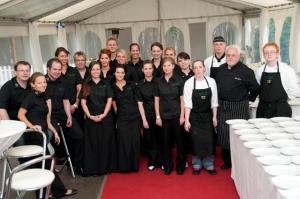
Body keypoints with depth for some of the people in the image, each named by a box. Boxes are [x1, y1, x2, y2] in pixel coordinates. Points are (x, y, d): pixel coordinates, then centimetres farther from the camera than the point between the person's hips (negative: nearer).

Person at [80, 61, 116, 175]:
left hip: (105, 118, 0)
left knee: (105, 143, 4)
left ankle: (105, 167, 15)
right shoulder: (86, 85, 7)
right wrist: (90, 116, -10)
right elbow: (83, 102, 2)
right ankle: (92, 168, 11)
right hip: (91, 118, 0)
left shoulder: (106, 85, 8)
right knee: (92, 143, 3)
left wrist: (103, 115, -12)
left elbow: (109, 101, 1)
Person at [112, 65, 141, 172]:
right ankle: (124, 166, 15)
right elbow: (114, 105, 9)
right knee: (123, 142, 1)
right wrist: (117, 113, 2)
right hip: (121, 118, 0)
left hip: (134, 117, 0)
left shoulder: (132, 85, 4)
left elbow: (137, 100, 6)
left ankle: (134, 165, 19)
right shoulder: (112, 88, 5)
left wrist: (140, 114, 2)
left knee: (134, 141, 3)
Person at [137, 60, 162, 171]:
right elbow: (140, 103, 2)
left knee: (160, 138, 3)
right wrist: (144, 119, -4)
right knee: (149, 139, 6)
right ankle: (152, 162, 21)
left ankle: (161, 161, 18)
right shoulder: (140, 85, 4)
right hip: (147, 115, 1)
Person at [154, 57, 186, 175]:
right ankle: (168, 166, 20)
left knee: (179, 141, 4)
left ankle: (180, 165, 18)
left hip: (176, 115, -1)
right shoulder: (159, 82, 4)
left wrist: (182, 116, -6)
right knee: (166, 141, 7)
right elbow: (156, 100, 5)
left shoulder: (178, 81, -1)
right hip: (164, 116, 2)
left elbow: (182, 99, -1)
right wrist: (158, 117, 0)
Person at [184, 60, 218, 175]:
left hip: (207, 116, 2)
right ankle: (197, 165, 18)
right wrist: (186, 120, -9)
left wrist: (214, 117, 2)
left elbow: (214, 101, 3)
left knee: (208, 140, 2)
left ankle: (209, 165, 17)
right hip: (194, 116, -1)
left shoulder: (211, 81, -3)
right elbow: (187, 103, -8)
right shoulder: (189, 83, -8)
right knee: (196, 141, 2)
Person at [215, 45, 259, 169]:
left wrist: (249, 99, 5)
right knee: (223, 134, 9)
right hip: (222, 106, 6)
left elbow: (255, 88, -4)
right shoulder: (221, 69, 7)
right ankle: (226, 161, 23)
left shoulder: (245, 71, -11)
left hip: (238, 108, -5)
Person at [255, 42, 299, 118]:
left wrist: (281, 98, 3)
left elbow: (293, 89, -2)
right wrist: (266, 97, 6)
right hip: (263, 109, 3)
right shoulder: (260, 70, 4)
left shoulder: (286, 69, -5)